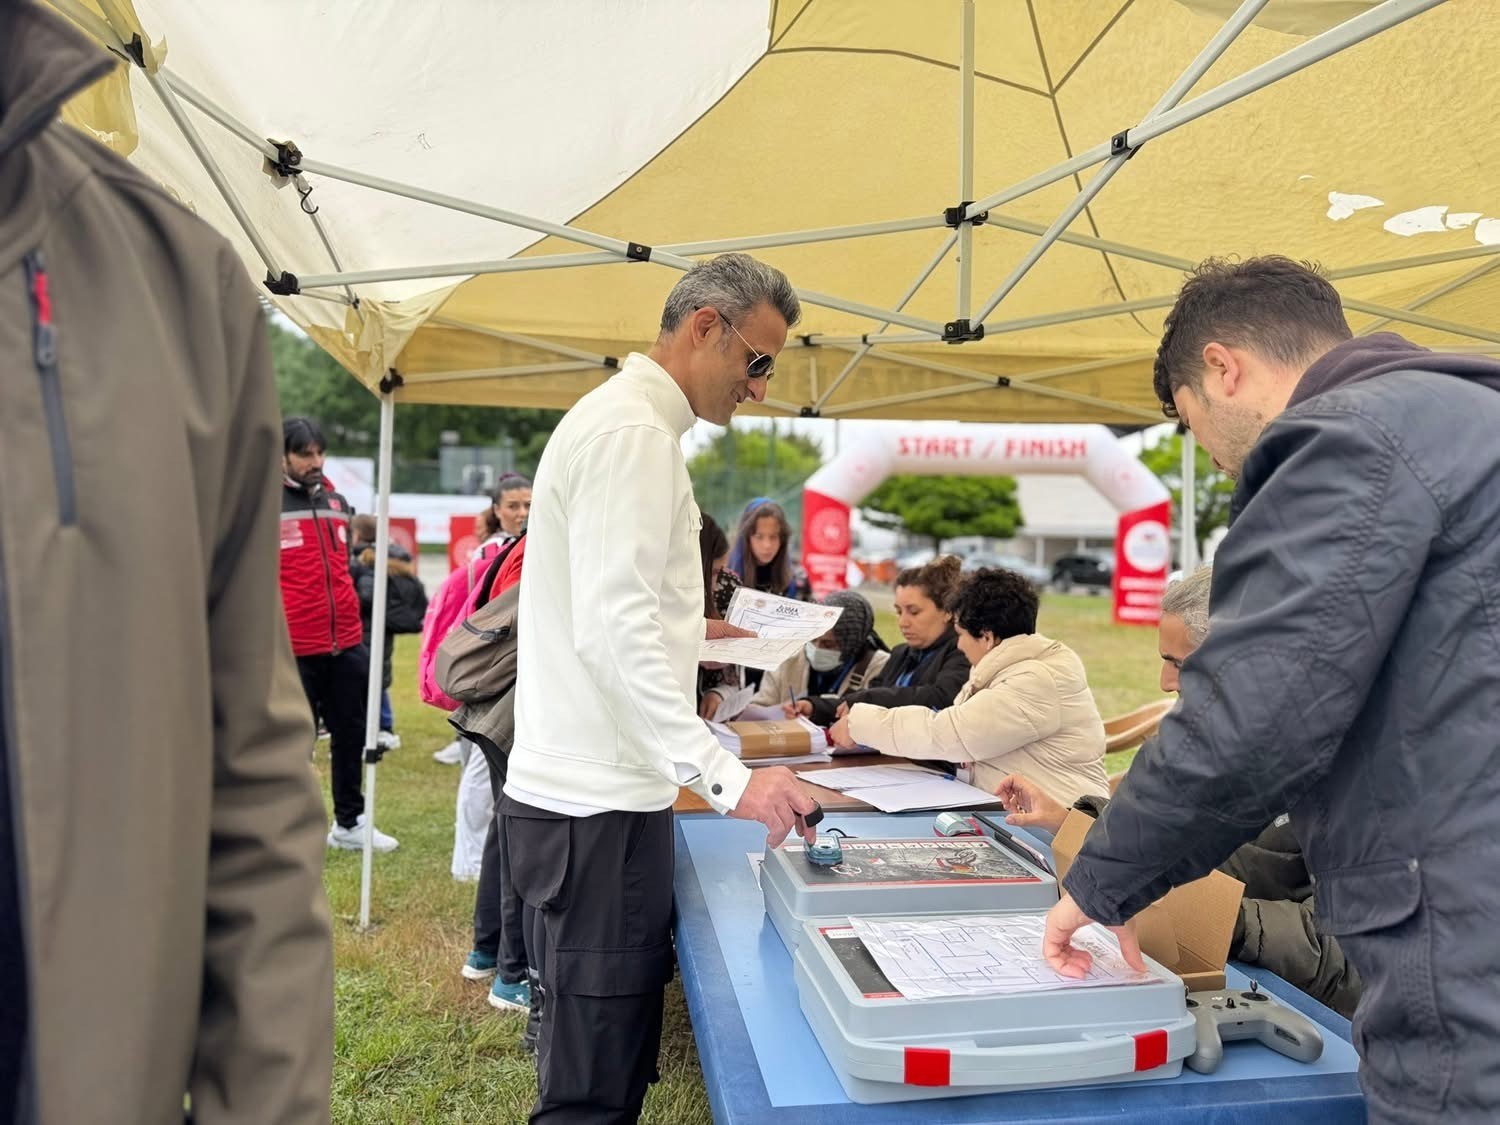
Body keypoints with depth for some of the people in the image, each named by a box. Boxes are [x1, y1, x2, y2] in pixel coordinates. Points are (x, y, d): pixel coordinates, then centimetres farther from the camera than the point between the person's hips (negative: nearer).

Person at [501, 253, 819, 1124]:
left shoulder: (625, 420, 18)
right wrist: (729, 778, -26)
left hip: (596, 788, 10)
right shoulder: (632, 431, -15)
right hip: (598, 801, -10)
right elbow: (614, 630, -25)